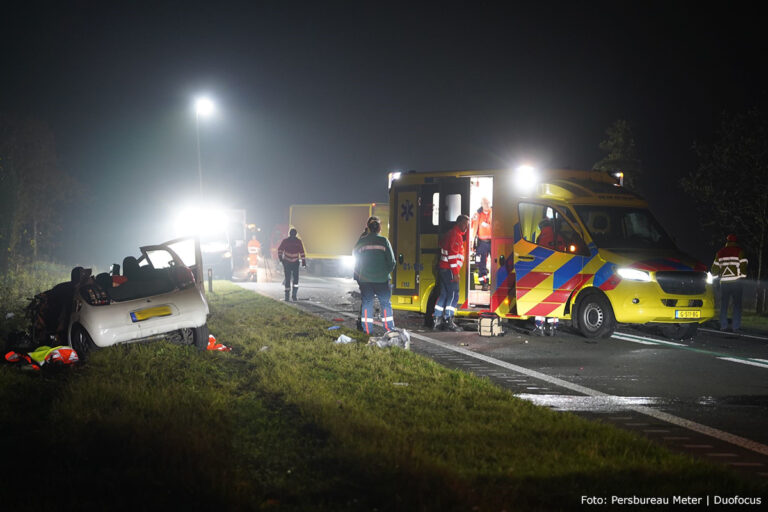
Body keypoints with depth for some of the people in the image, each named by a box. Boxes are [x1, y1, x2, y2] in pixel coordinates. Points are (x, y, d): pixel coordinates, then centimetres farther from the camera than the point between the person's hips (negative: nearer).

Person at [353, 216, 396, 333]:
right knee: (386, 303, 8)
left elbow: (355, 255, 10)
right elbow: (391, 261, -3)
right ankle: (389, 330, 7)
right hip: (381, 279, -2)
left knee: (366, 303, 9)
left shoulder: (362, 241, 0)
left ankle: (367, 331, 7)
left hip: (364, 279, 2)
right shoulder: (383, 241, -6)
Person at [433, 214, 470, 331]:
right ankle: (448, 320, -14)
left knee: (444, 294, 11)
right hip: (449, 269, -10)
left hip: (443, 268, 10)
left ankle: (438, 319, 12)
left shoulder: (450, 234, 20)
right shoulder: (455, 235, -12)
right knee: (453, 294, -10)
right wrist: (455, 273, -21)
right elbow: (453, 254, -19)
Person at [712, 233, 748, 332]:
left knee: (724, 304, 9)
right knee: (737, 304, 1)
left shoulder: (720, 252, 11)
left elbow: (715, 267, 16)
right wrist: (743, 276, 5)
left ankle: (723, 326, 4)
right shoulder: (740, 251, 0)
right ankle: (736, 327, -5)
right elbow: (743, 265, -7)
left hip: (724, 281, 3)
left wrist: (716, 275, 32)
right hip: (737, 281, -3)